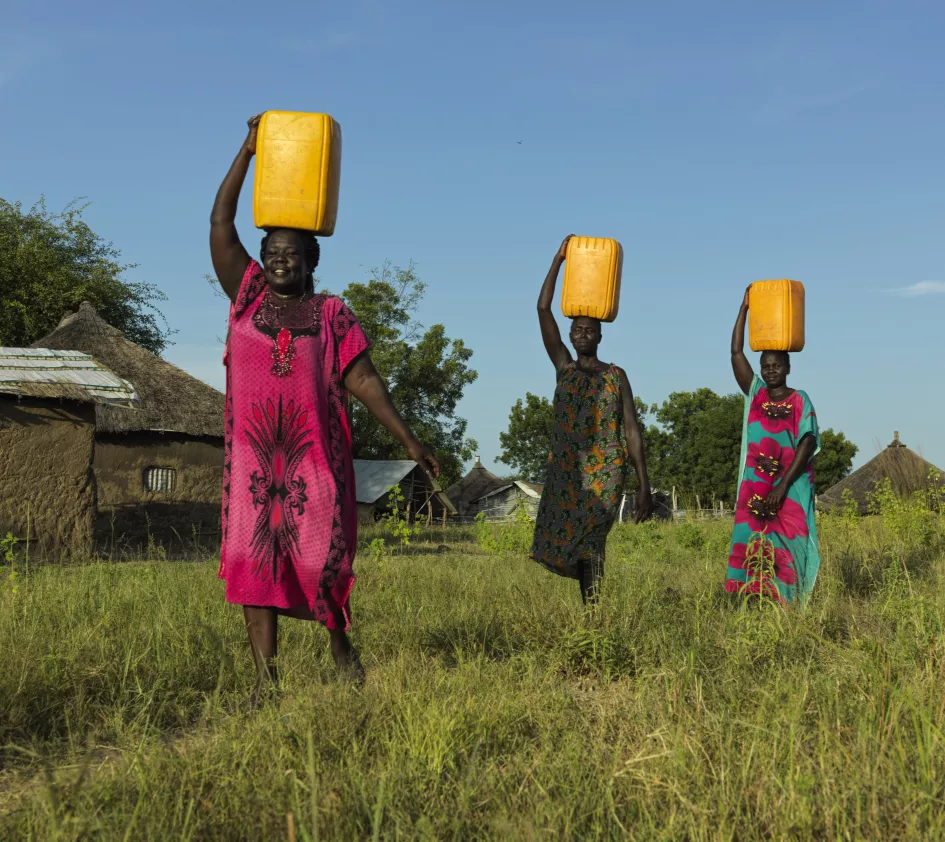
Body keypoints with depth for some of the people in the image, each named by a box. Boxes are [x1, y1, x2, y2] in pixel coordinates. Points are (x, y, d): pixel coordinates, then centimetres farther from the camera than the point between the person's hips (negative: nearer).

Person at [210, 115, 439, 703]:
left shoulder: (332, 314, 7)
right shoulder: (248, 296, 10)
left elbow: (363, 379, 3)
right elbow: (221, 222, 7)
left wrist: (407, 438, -4)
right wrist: (250, 149, 5)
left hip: (316, 454, -1)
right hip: (253, 452, 2)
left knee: (321, 553, -3)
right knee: (254, 554, -2)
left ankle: (341, 646, 20)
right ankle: (266, 675, 0)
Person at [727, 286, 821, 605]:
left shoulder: (799, 401, 1)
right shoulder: (755, 395, 11)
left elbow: (808, 443, -7)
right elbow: (736, 352, 6)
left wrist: (783, 485, -15)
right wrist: (745, 307, 5)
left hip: (791, 486, -3)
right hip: (755, 483, 3)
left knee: (785, 544, -8)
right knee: (753, 544, -4)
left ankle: (785, 602, -10)